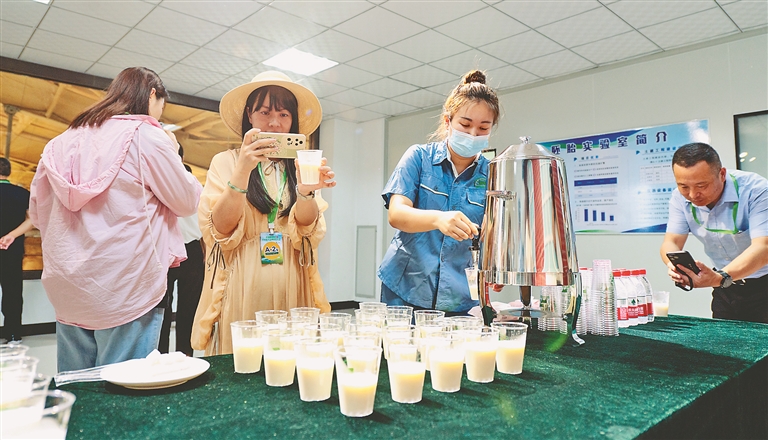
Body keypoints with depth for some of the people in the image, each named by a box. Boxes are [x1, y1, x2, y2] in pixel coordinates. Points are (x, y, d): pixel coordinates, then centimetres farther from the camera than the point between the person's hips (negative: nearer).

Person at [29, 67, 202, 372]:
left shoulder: (66, 139, 11)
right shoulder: (147, 136, -8)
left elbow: (38, 212, 14)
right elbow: (188, 202, -1)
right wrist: (172, 153, 11)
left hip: (67, 290, 7)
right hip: (124, 291, -6)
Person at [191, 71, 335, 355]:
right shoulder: (225, 162, 4)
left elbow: (307, 234, -4)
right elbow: (221, 232, -8)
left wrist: (305, 190, -24)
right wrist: (242, 171, -20)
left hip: (291, 297, 2)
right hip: (240, 297, -1)